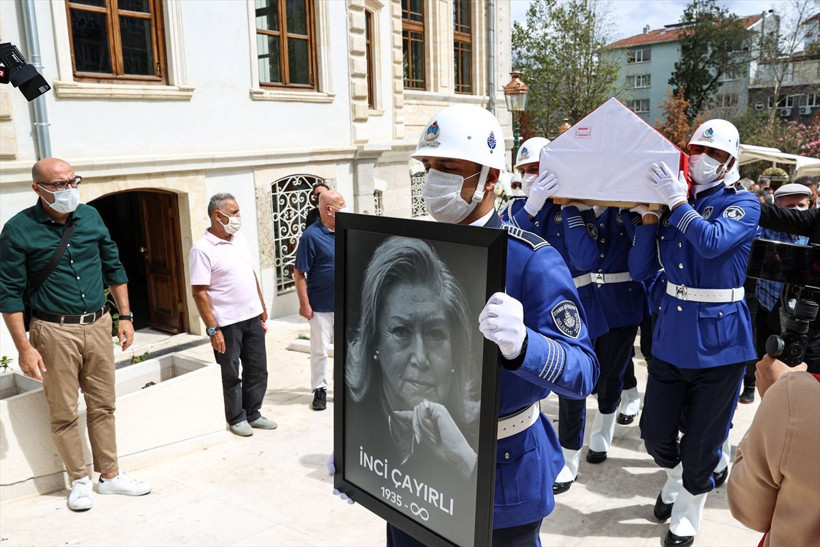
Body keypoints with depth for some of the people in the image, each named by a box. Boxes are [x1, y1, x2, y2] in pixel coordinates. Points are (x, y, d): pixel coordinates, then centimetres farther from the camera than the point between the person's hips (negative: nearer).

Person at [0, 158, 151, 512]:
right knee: (64, 413, 6)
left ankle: (110, 475, 24)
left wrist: (125, 316, 9)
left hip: (98, 324, 4)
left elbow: (114, 268, 12)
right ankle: (79, 480, 23)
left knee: (103, 405, 11)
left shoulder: (90, 216, 3)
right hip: (54, 331, -3)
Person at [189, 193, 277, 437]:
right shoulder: (202, 249, -14)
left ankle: (253, 414, 29)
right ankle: (236, 419, 25)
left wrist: (263, 309, 15)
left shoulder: (239, 239, 9)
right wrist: (212, 329, -19)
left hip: (252, 317, 7)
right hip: (227, 324, -7)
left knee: (257, 370, 13)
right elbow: (199, 292, -16)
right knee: (231, 375, 9)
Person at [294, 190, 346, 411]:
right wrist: (304, 304, -14)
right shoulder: (311, 236, -14)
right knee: (320, 350, 6)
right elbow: (299, 273, -12)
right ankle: (319, 389, 21)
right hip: (321, 306, -5)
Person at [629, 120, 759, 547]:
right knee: (655, 431, 11)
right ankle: (675, 477, 43)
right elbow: (641, 269, -1)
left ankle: (687, 512, 32)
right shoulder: (670, 204, 5)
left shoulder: (743, 204, -5)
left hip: (719, 339, -3)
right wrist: (648, 213, -10)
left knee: (702, 439, 9)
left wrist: (677, 201, -23)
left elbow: (714, 242, -27)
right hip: (671, 333, 4)